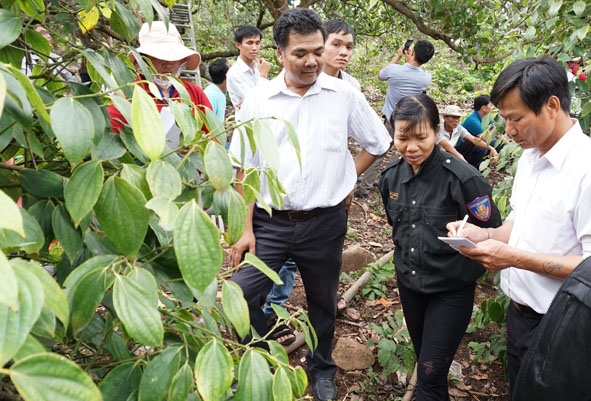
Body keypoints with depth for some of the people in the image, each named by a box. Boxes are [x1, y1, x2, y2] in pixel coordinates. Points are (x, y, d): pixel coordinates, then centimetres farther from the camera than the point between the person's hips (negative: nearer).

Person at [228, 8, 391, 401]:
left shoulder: (344, 94, -3)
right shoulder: (258, 100, -3)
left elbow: (377, 143, 10)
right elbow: (246, 169, -1)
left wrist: (346, 178, 3)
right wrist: (246, 229, -5)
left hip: (325, 222, 0)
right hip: (269, 222, 0)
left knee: (323, 302, 17)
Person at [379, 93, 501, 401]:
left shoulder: (461, 177, -21)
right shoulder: (391, 176, -4)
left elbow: (492, 233, -10)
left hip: (452, 289, -5)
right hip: (408, 283, 6)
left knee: (431, 372, -1)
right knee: (423, 362, 22)